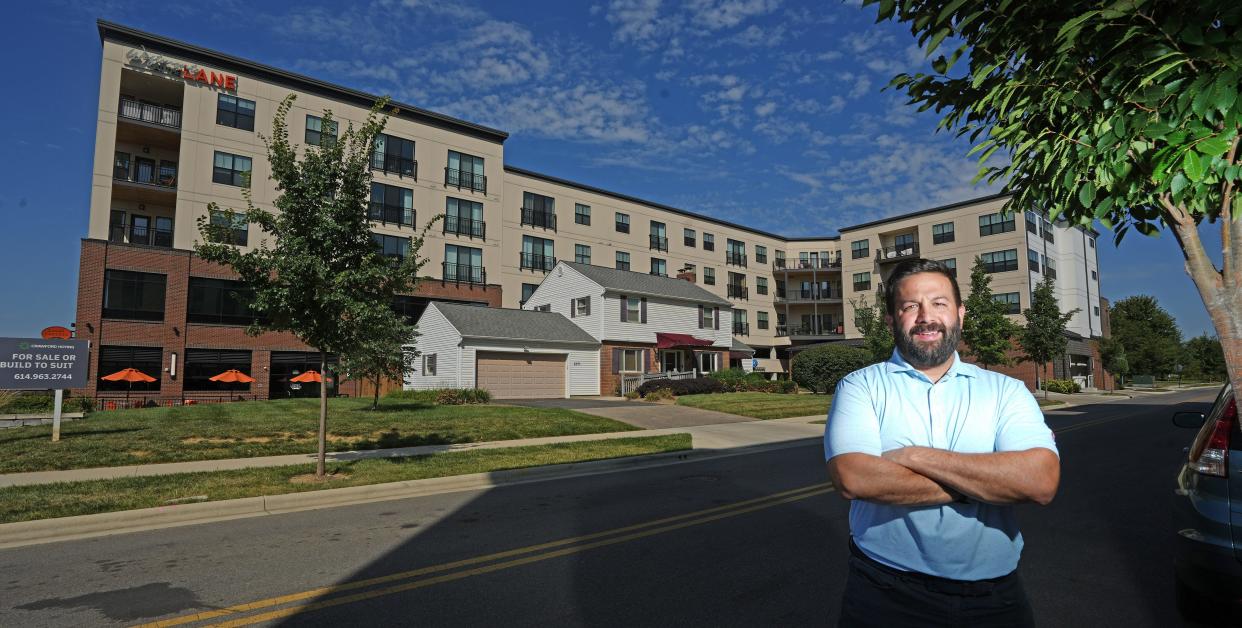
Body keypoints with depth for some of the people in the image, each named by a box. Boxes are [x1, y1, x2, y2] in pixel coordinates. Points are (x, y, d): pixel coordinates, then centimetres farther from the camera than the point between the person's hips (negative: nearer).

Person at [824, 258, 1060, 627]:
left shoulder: (1006, 390, 0)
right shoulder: (861, 386, -6)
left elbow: (1040, 481, -16)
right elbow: (853, 479, -22)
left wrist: (914, 457, -19)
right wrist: (988, 482, -15)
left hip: (994, 596, 2)